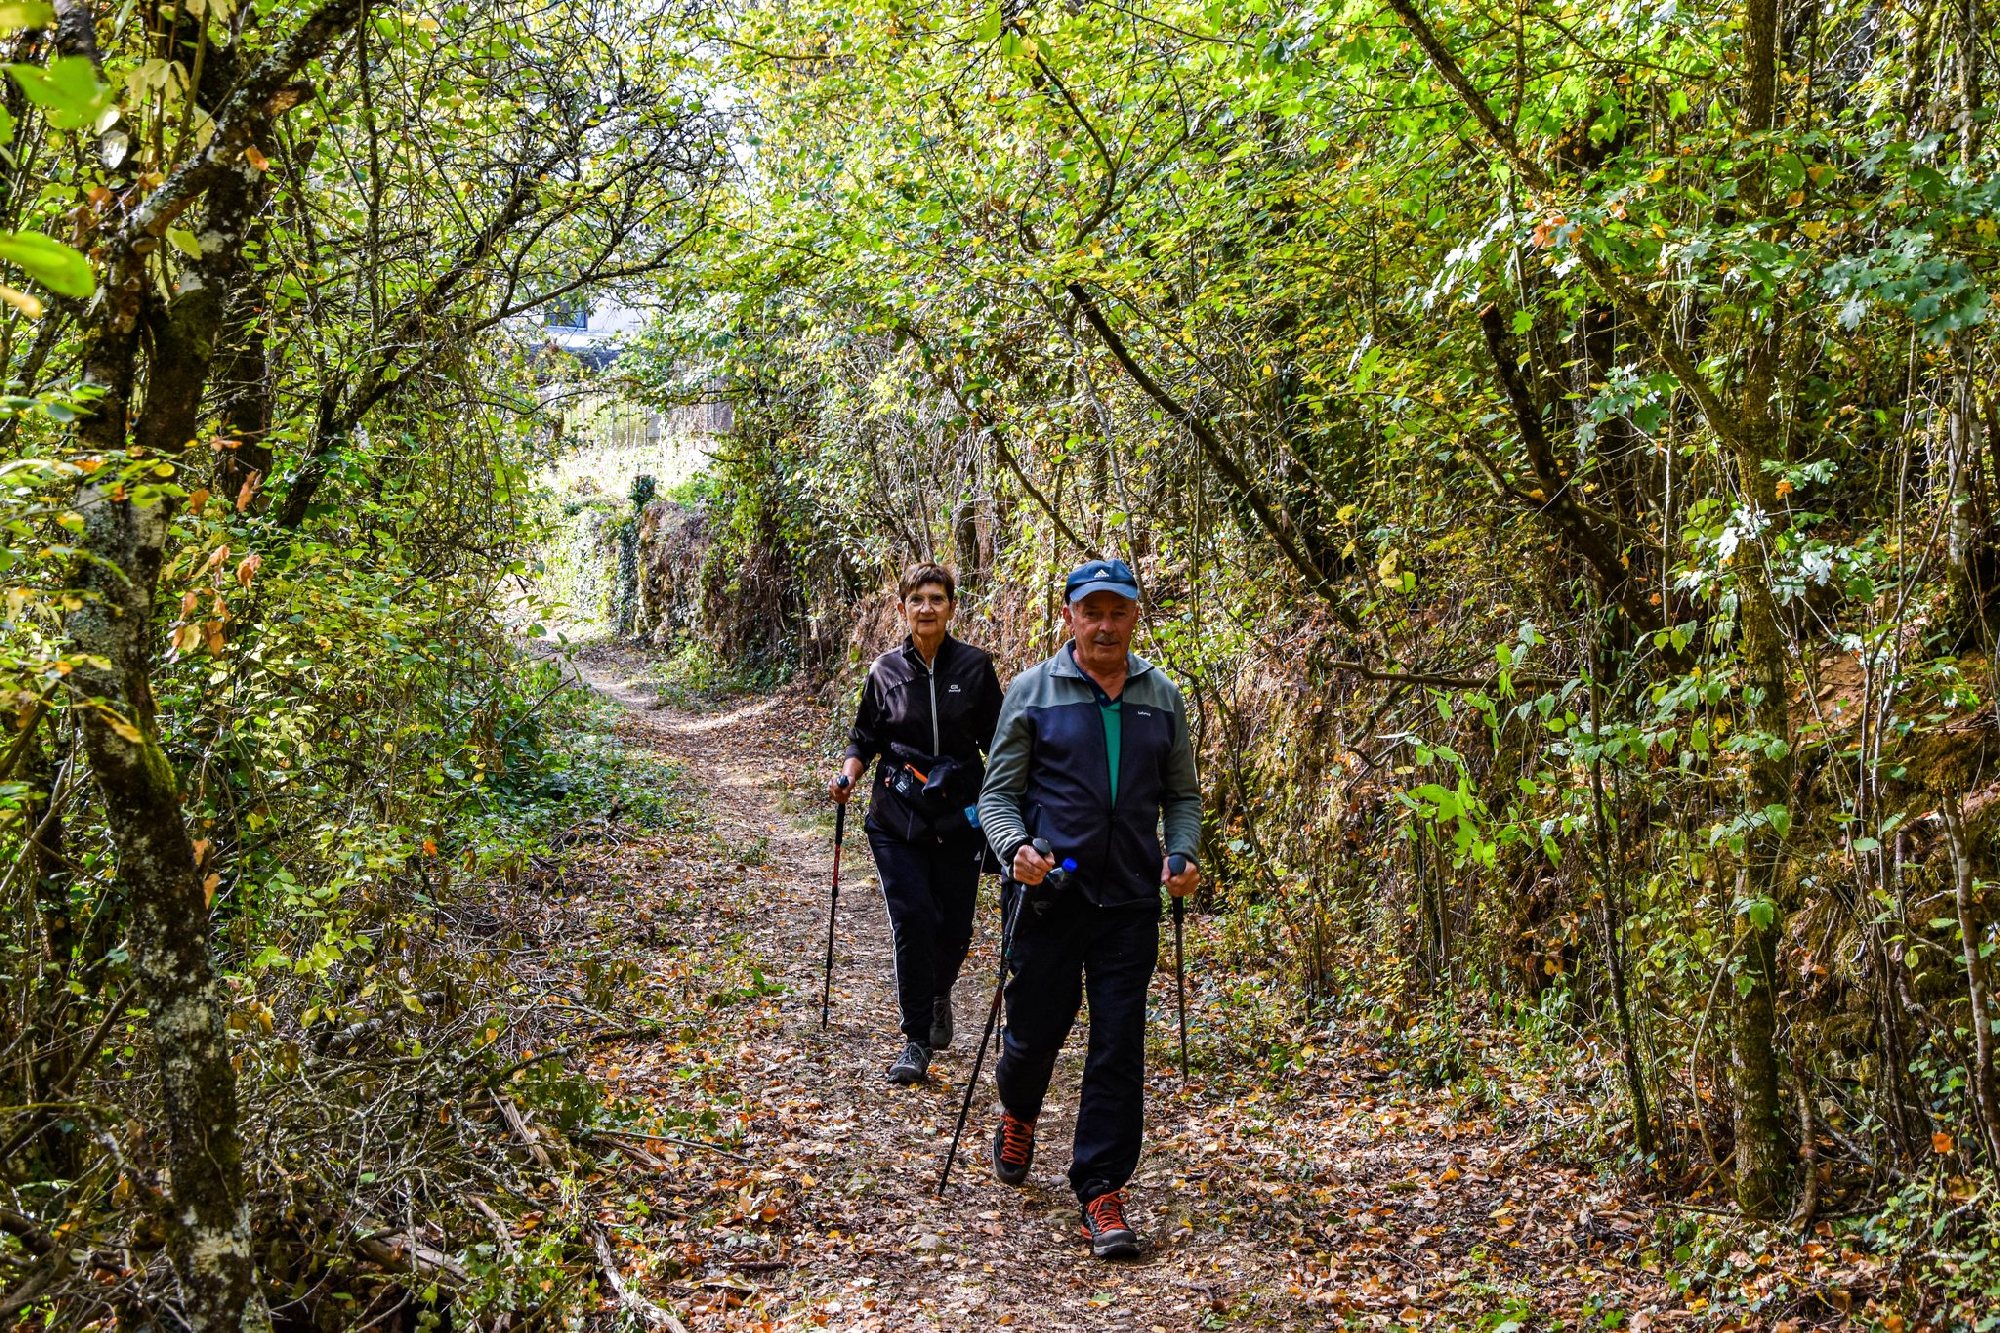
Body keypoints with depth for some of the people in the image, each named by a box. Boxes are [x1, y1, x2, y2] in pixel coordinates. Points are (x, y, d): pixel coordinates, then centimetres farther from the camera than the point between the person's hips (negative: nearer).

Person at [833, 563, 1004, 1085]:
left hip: (959, 816, 0)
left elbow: (997, 742, 5)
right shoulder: (886, 670, 1)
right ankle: (917, 1040, -1)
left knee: (954, 925, 4)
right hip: (897, 818, 0)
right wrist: (848, 773, -8)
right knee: (912, 920, -11)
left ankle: (939, 995, 37)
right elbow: (864, 740, 11)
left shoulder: (975, 667, -1)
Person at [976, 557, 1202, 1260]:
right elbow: (998, 792, 0)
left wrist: (1181, 854, -3)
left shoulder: (1162, 697, 9)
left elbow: (1181, 794, 16)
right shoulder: (1033, 690, 0)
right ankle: (1017, 1114, 42)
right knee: (1035, 1029, 8)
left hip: (1131, 900, 2)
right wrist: (1016, 847, -19)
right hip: (1051, 894, -2)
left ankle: (1102, 1191, 7)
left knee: (1119, 1048, -1)